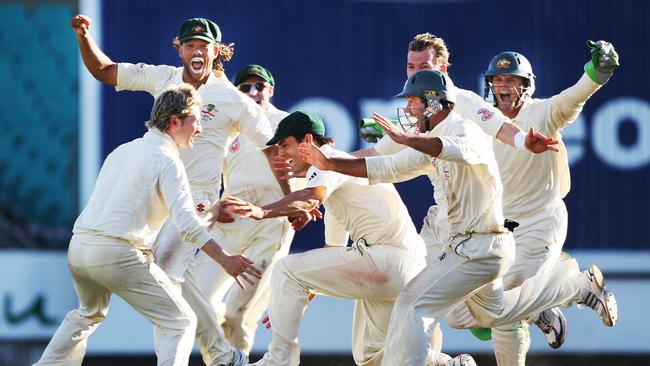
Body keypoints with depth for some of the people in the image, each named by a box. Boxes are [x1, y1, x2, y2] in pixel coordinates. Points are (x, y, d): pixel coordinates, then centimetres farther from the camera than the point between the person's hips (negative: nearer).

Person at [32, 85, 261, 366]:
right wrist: (225, 261, -16)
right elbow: (187, 225, -16)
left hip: (79, 247, 8)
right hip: (117, 253, -8)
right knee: (179, 322, 0)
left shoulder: (123, 150, 18)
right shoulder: (167, 161, -6)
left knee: (90, 314, 35)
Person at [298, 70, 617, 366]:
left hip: (480, 248, -11)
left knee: (413, 304, -18)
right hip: (464, 243, 11)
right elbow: (386, 169, 12)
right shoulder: (432, 143, 11)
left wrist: (405, 139, -54)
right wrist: (329, 164, 4)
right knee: (492, 312, 30)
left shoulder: (465, 131, -18)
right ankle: (578, 284, 38)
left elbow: (459, 150, -44)